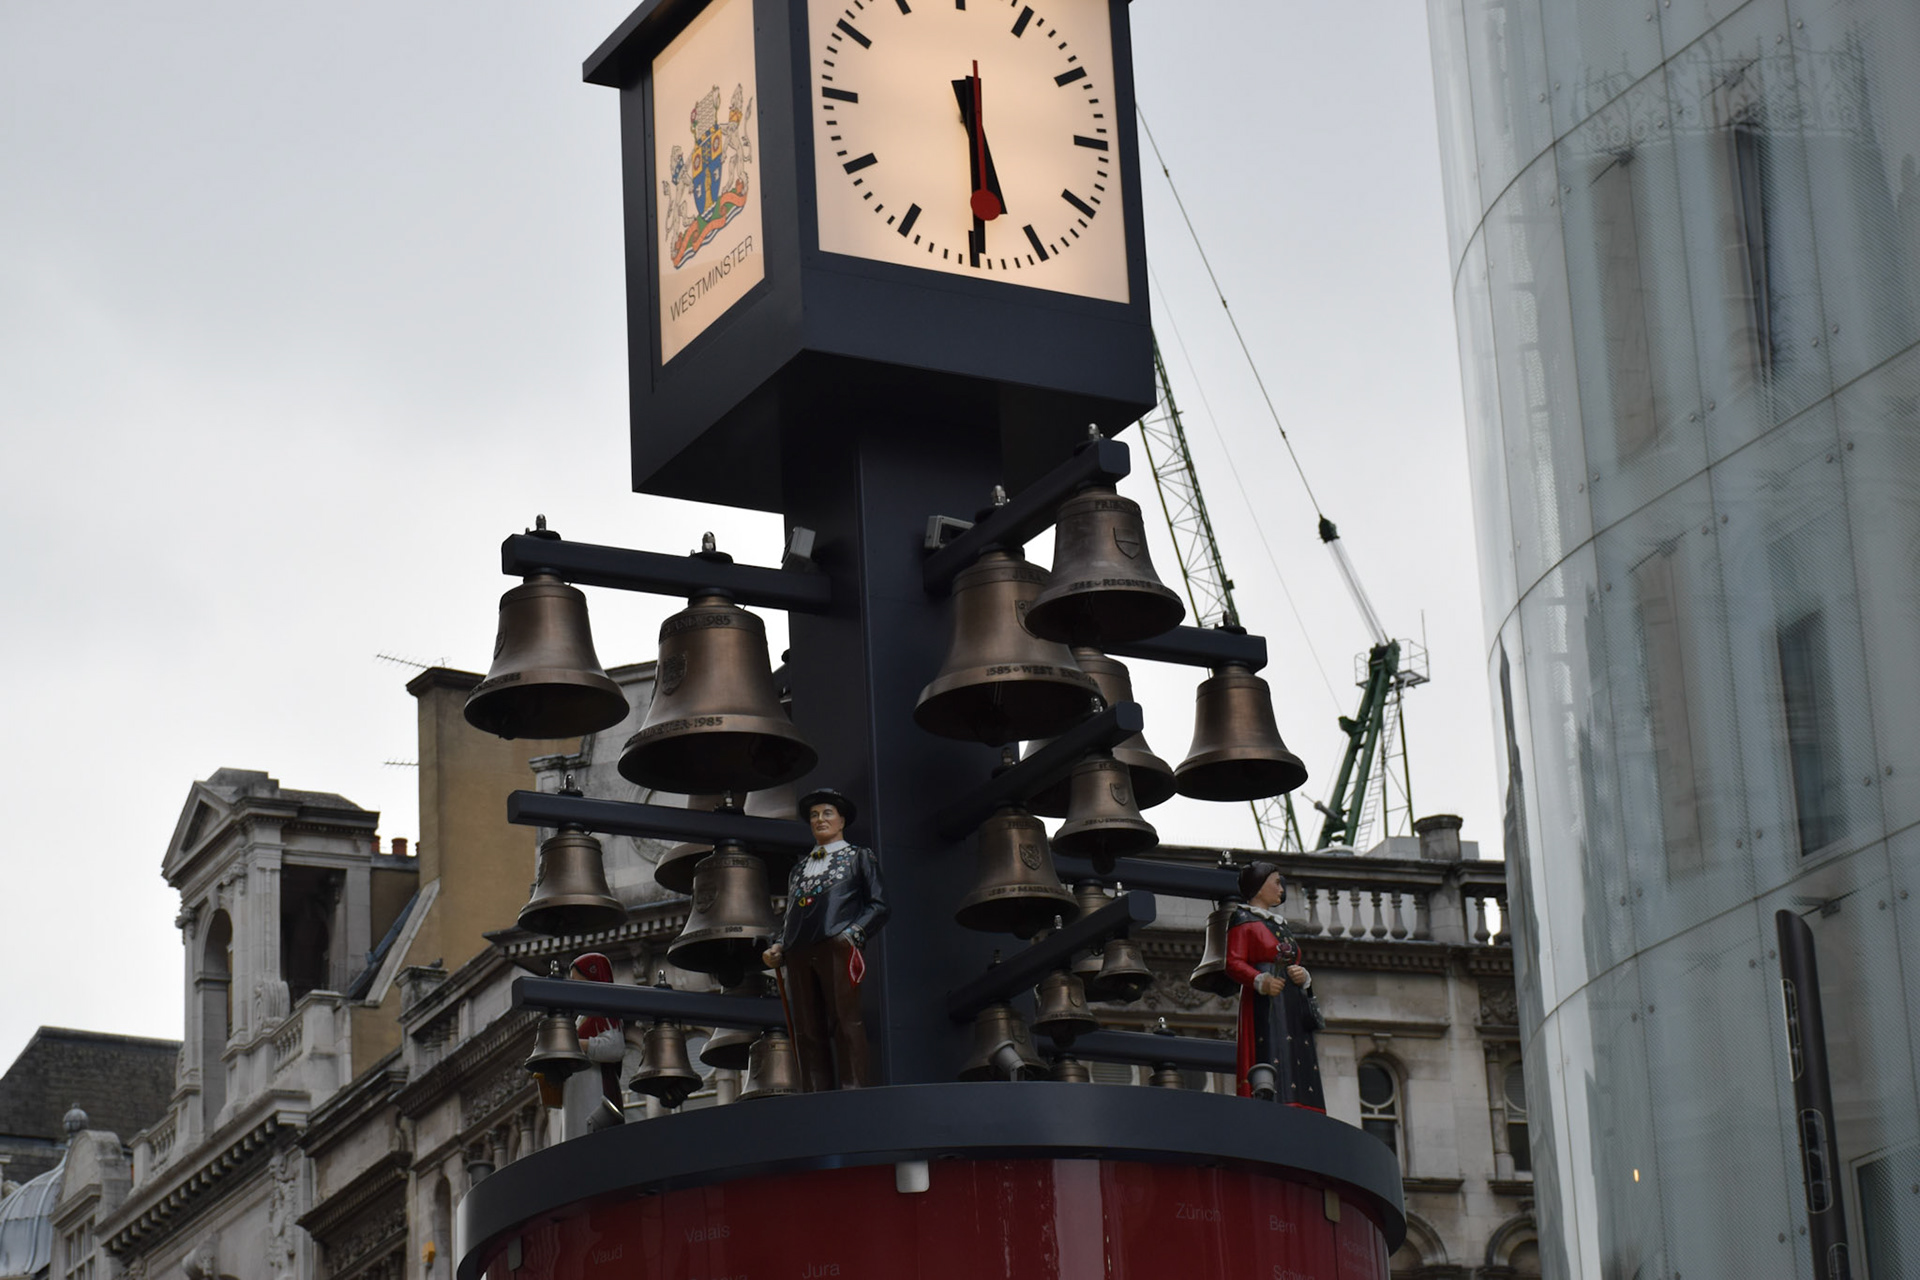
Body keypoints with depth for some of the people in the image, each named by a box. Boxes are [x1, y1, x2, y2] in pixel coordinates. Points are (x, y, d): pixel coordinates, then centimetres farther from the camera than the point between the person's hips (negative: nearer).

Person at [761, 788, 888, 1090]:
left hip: (836, 949, -4)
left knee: (845, 1023, -14)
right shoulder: (799, 868, 29)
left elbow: (878, 905, 7)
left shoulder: (859, 858, 17)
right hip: (799, 953, 4)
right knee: (807, 1032, -4)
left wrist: (853, 934, -9)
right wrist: (779, 948, 9)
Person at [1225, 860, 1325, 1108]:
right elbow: (1233, 963, -8)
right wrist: (1260, 981, -25)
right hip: (1263, 1004, -8)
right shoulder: (1244, 919, 3)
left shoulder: (1279, 924, 27)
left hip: (1293, 1005, 8)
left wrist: (1303, 976, 2)